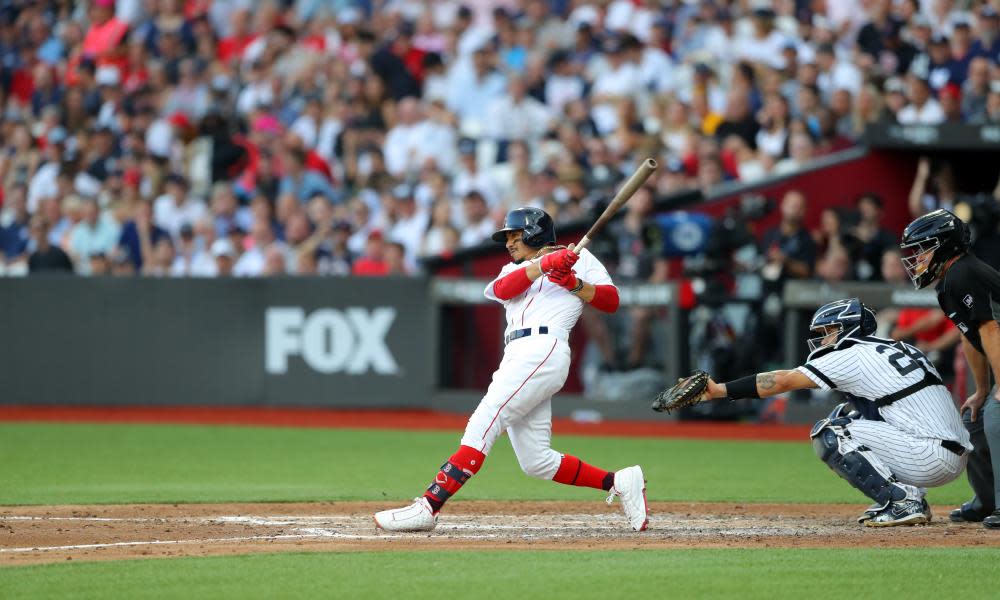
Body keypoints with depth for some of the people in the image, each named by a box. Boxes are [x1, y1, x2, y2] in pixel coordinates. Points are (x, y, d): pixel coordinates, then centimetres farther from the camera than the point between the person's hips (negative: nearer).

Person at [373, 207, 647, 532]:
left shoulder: (579, 258, 14)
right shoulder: (514, 270, 30)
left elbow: (611, 300, 4)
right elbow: (502, 289, 5)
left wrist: (574, 283, -9)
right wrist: (544, 265, -9)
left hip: (543, 349, -8)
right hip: (517, 357, 8)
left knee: (482, 425, -19)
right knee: (536, 461, 0)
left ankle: (428, 506, -26)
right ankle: (620, 483, 10)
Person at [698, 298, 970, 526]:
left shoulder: (853, 357, -4)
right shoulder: (895, 348, 20)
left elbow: (781, 381, -6)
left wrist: (719, 390, -4)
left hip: (930, 459, -9)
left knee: (828, 433, -7)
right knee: (845, 419, 21)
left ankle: (902, 502, -10)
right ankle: (913, 499, 13)